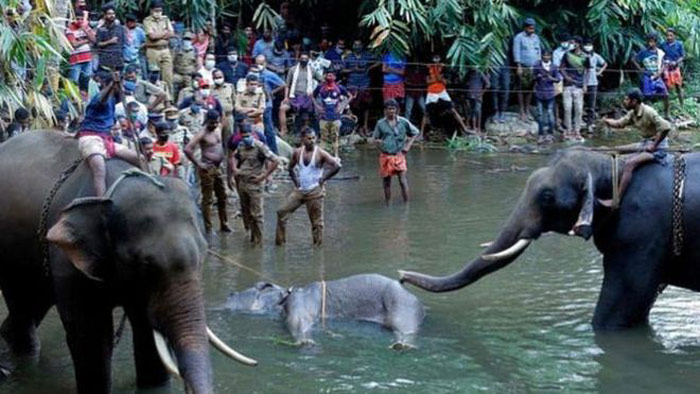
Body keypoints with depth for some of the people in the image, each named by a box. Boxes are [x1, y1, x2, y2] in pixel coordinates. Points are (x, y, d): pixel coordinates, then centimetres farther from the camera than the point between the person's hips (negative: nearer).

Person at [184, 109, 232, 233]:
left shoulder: (218, 129, 6)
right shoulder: (202, 134, -17)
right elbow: (187, 149, -25)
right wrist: (198, 163, -20)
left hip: (218, 167, 8)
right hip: (208, 168, -8)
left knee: (222, 197, 15)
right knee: (207, 199, -1)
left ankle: (224, 224, 26)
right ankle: (208, 228, 5)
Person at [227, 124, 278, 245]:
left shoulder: (260, 147, -13)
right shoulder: (240, 147, 8)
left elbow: (274, 161, -16)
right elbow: (233, 157, 27)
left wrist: (263, 176, -15)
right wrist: (234, 169, 8)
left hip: (254, 184, -7)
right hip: (241, 184, 7)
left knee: (256, 214, -4)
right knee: (245, 212, 14)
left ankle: (258, 240, 3)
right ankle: (252, 235, 27)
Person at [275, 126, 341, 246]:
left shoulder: (320, 153, -10)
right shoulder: (297, 153, 3)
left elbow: (337, 166, -16)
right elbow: (291, 167, 21)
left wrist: (324, 178, -13)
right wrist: (295, 179, 7)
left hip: (315, 191, -5)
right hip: (299, 190, 5)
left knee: (316, 220, 0)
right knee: (282, 212, 0)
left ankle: (318, 244, 12)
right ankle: (280, 240, 9)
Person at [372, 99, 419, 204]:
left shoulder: (403, 122, -1)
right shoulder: (380, 123, 0)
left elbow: (415, 133, 12)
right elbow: (374, 137, 8)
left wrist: (407, 146, 4)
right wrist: (377, 141, -16)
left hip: (399, 155, -1)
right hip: (385, 155, 1)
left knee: (403, 180, -10)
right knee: (386, 181, 7)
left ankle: (406, 203, -7)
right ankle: (388, 204, 18)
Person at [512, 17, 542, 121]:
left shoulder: (536, 37, 15)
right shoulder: (519, 37, -1)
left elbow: (539, 51, 19)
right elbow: (516, 52, -5)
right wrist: (518, 67, -11)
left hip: (534, 68, 5)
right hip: (523, 67, -5)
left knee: (530, 89, 4)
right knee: (522, 89, -4)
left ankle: (527, 111, 12)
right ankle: (522, 112, -1)